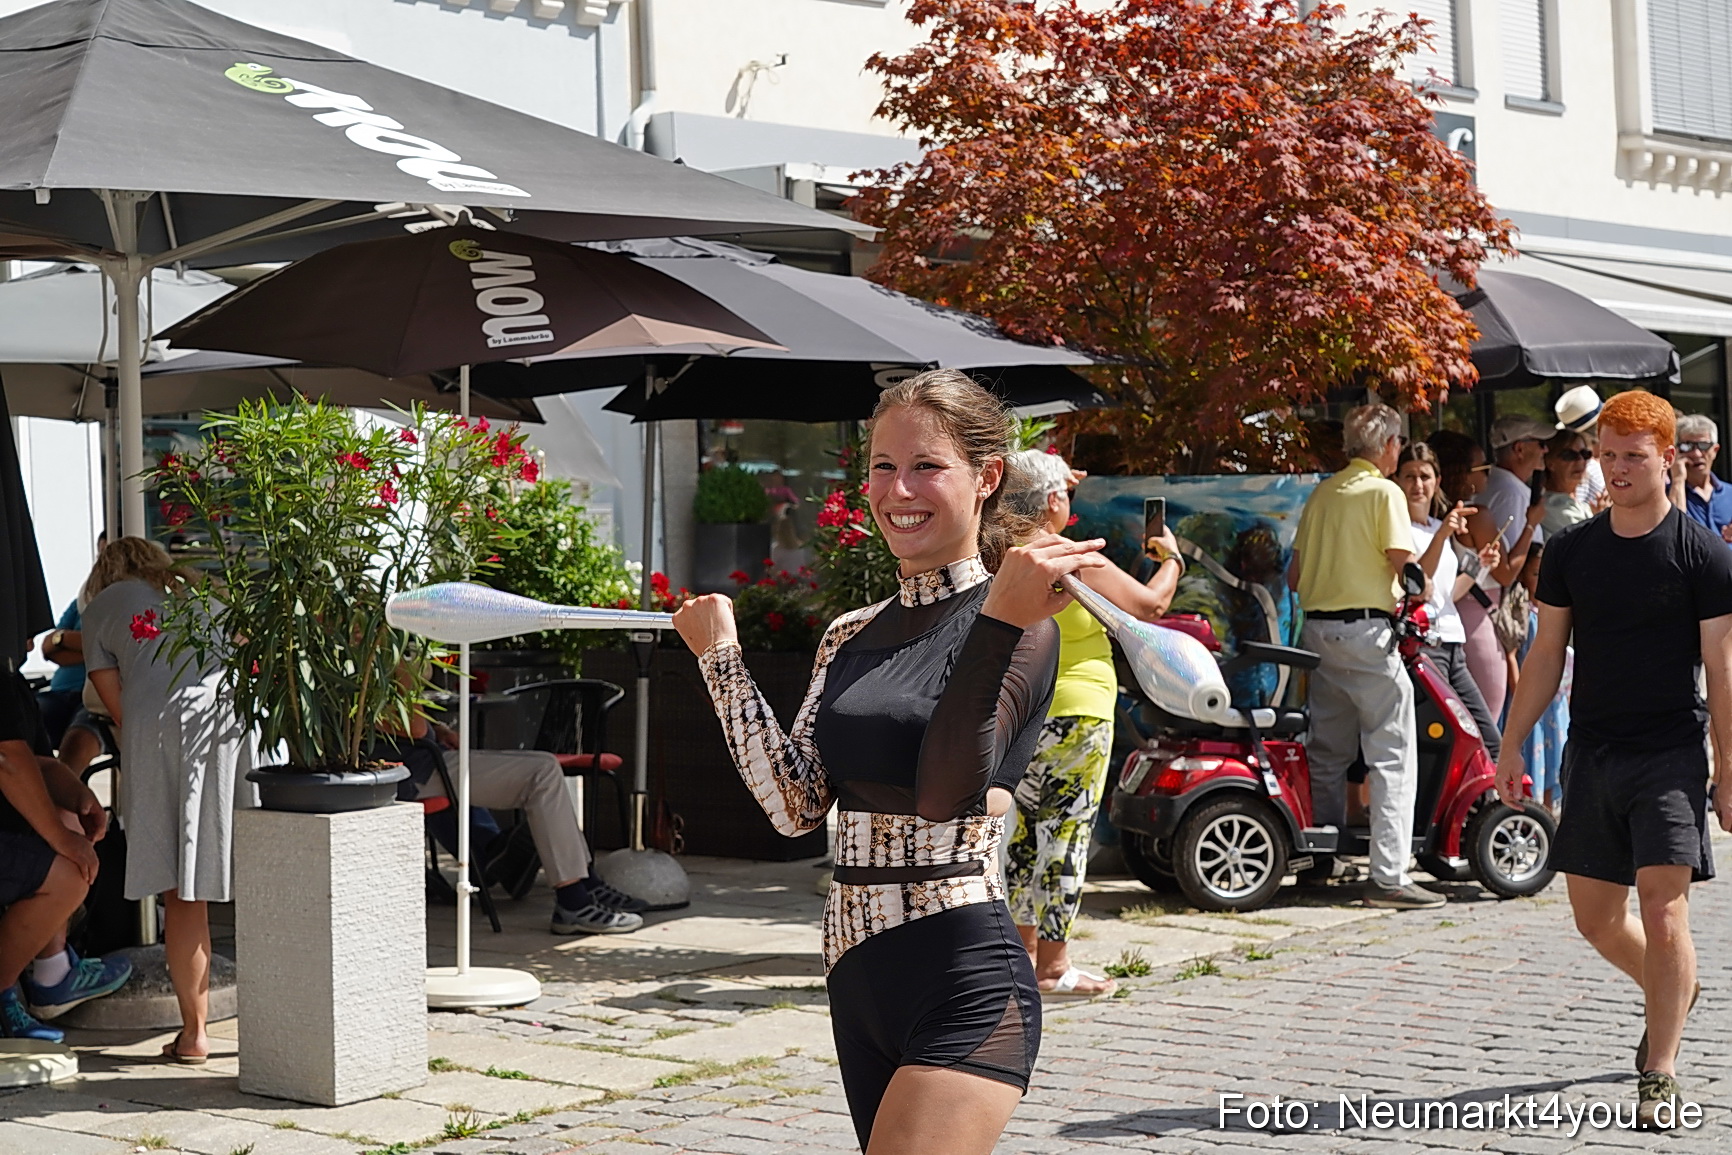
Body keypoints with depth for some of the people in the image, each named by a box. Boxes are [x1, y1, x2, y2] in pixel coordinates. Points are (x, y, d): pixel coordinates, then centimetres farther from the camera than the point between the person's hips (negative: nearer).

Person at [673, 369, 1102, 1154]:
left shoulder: (1020, 624, -8)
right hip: (859, 980, 7)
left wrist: (998, 619, -31)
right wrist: (721, 655, 3)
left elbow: (945, 792, -22)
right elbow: (797, 806, 2)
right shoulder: (852, 638, 12)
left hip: (963, 983, -7)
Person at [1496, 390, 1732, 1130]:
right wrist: (1511, 746, 8)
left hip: (1670, 754, -5)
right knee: (1595, 918, 11)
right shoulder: (1571, 550, 7)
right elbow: (1547, 655, 12)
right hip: (1591, 754, 5)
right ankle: (1672, 992, 41)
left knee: (1663, 909, -12)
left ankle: (1659, 1075, -3)